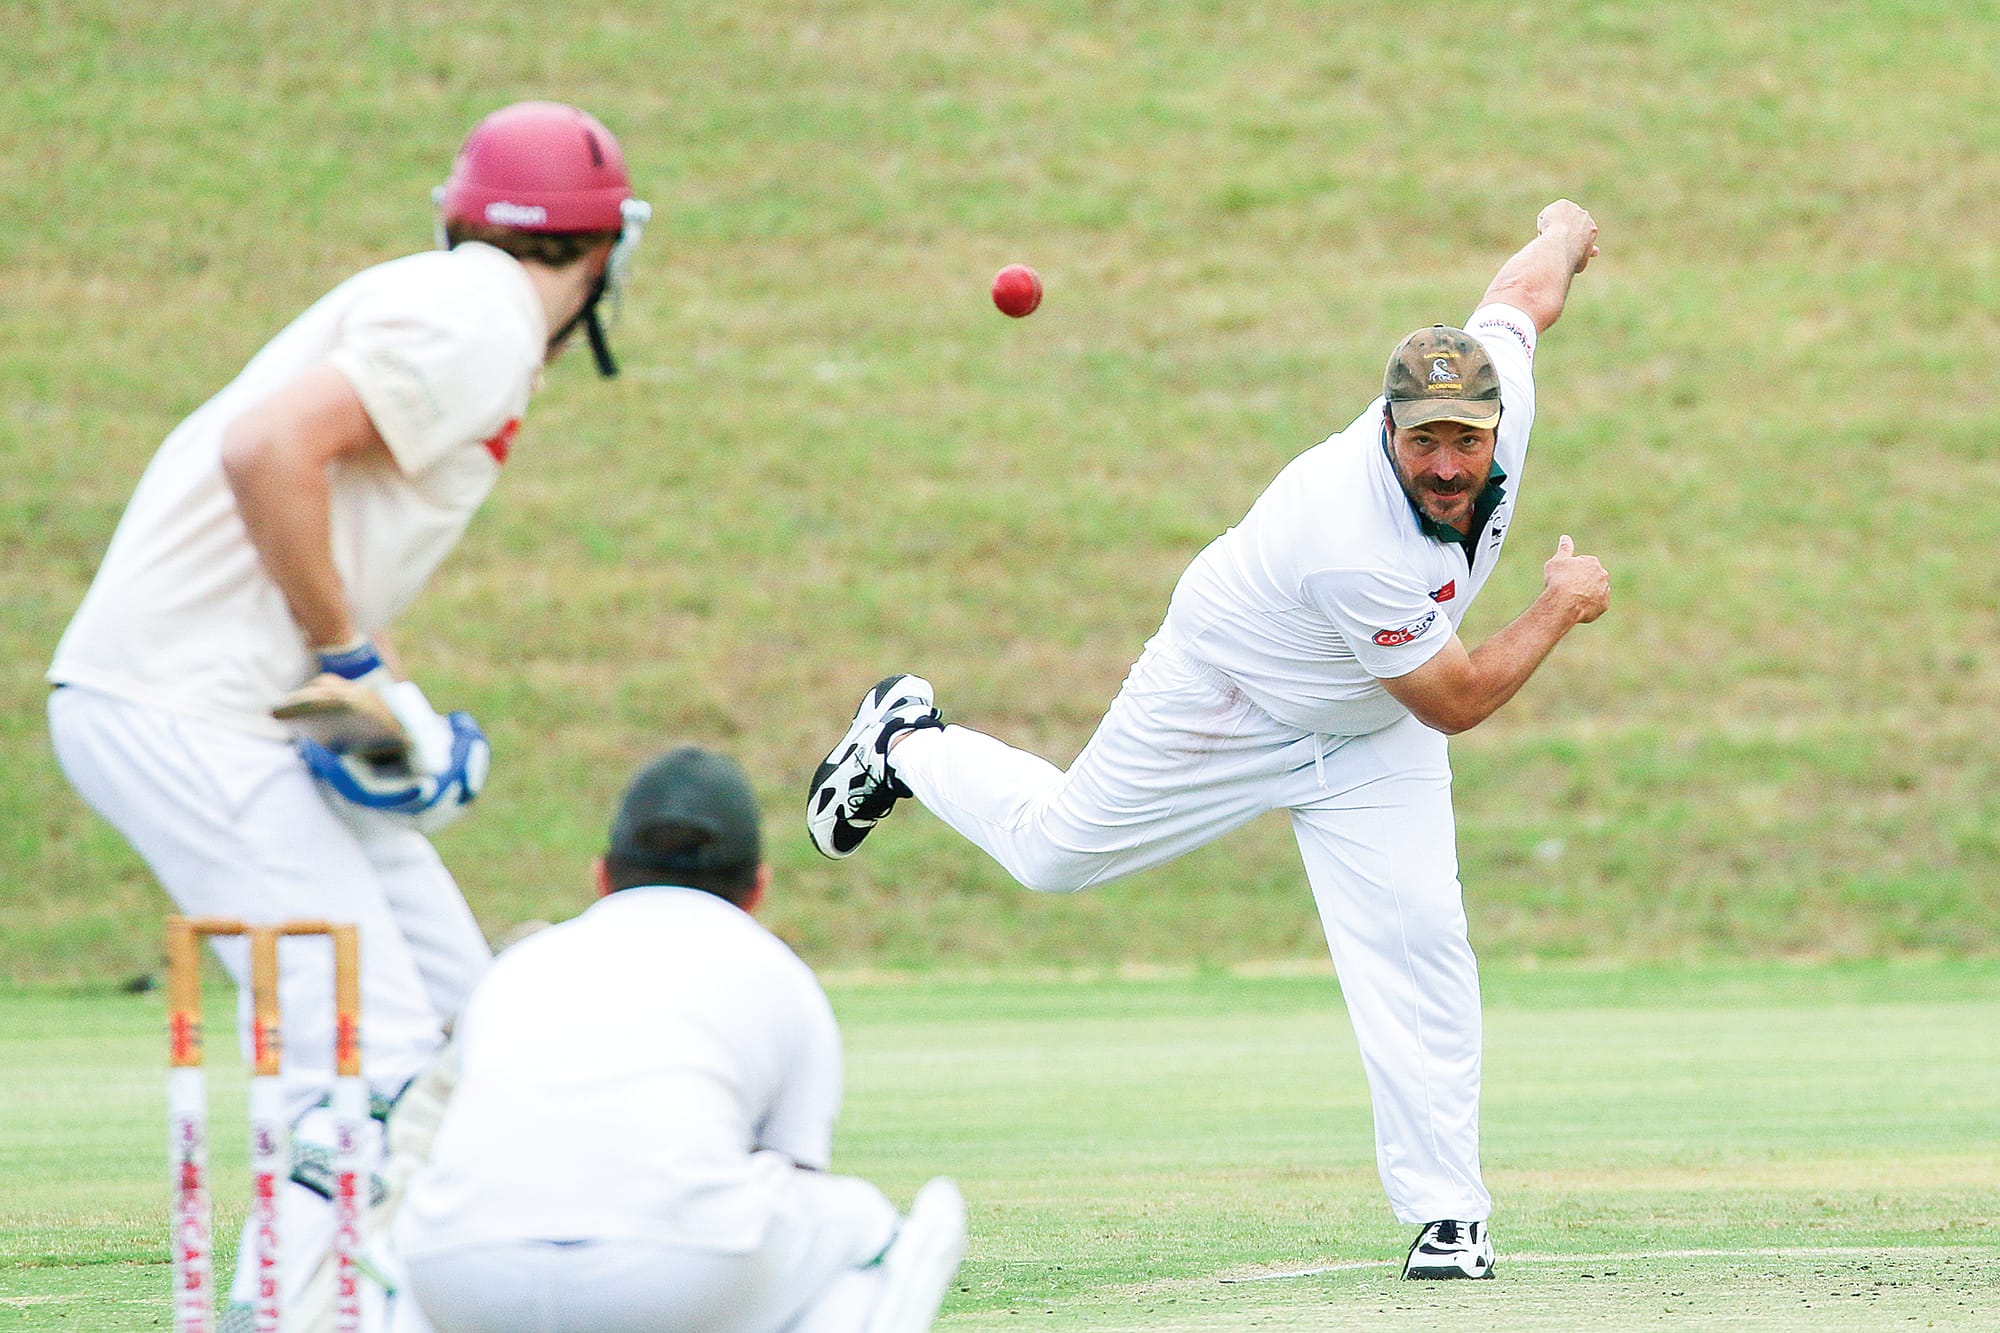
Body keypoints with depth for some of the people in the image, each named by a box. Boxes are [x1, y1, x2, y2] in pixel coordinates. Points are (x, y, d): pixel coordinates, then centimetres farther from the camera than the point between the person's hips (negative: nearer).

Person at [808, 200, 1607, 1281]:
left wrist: (1563, 231, 21)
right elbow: (1457, 702, -30)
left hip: (1370, 732, 5)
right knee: (1055, 850, 14)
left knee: (1417, 947, -8)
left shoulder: (1496, 376, -26)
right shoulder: (1356, 548, -44)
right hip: (1226, 701, -5)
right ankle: (908, 743, 42)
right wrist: (1562, 607, -18)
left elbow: (1527, 289, -2)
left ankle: (1446, 1212, -2)